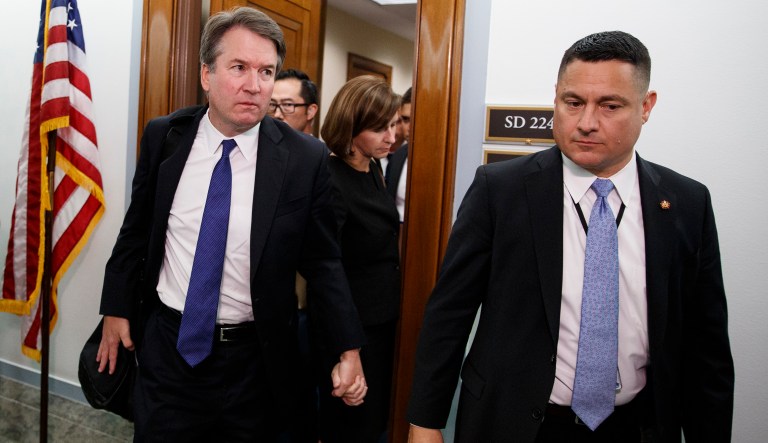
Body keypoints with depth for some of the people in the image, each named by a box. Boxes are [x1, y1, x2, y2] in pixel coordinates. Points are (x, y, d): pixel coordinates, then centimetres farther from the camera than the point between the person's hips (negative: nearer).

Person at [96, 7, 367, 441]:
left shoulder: (306, 158, -12)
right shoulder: (164, 136, -5)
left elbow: (323, 260, -5)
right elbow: (136, 231, 7)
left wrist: (348, 348, -8)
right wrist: (116, 309, 8)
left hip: (253, 357, -1)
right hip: (168, 345, 2)